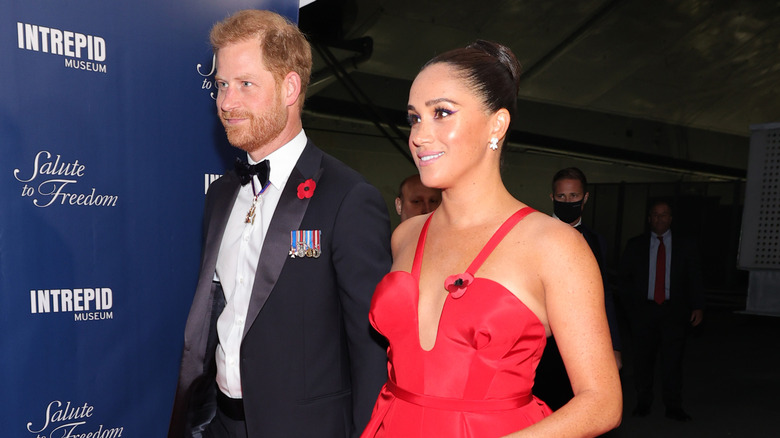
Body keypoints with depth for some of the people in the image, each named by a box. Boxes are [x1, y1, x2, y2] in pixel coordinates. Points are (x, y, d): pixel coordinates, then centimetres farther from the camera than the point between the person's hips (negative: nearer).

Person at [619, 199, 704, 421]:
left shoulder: (686, 245, 7)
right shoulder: (635, 245, 7)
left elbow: (694, 278, 6)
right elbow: (624, 277, 11)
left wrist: (697, 306, -4)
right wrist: (631, 302, 1)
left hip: (674, 311, 0)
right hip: (643, 310, 1)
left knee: (673, 359, 0)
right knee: (642, 359, 6)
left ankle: (673, 407, 11)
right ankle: (643, 402, 19)